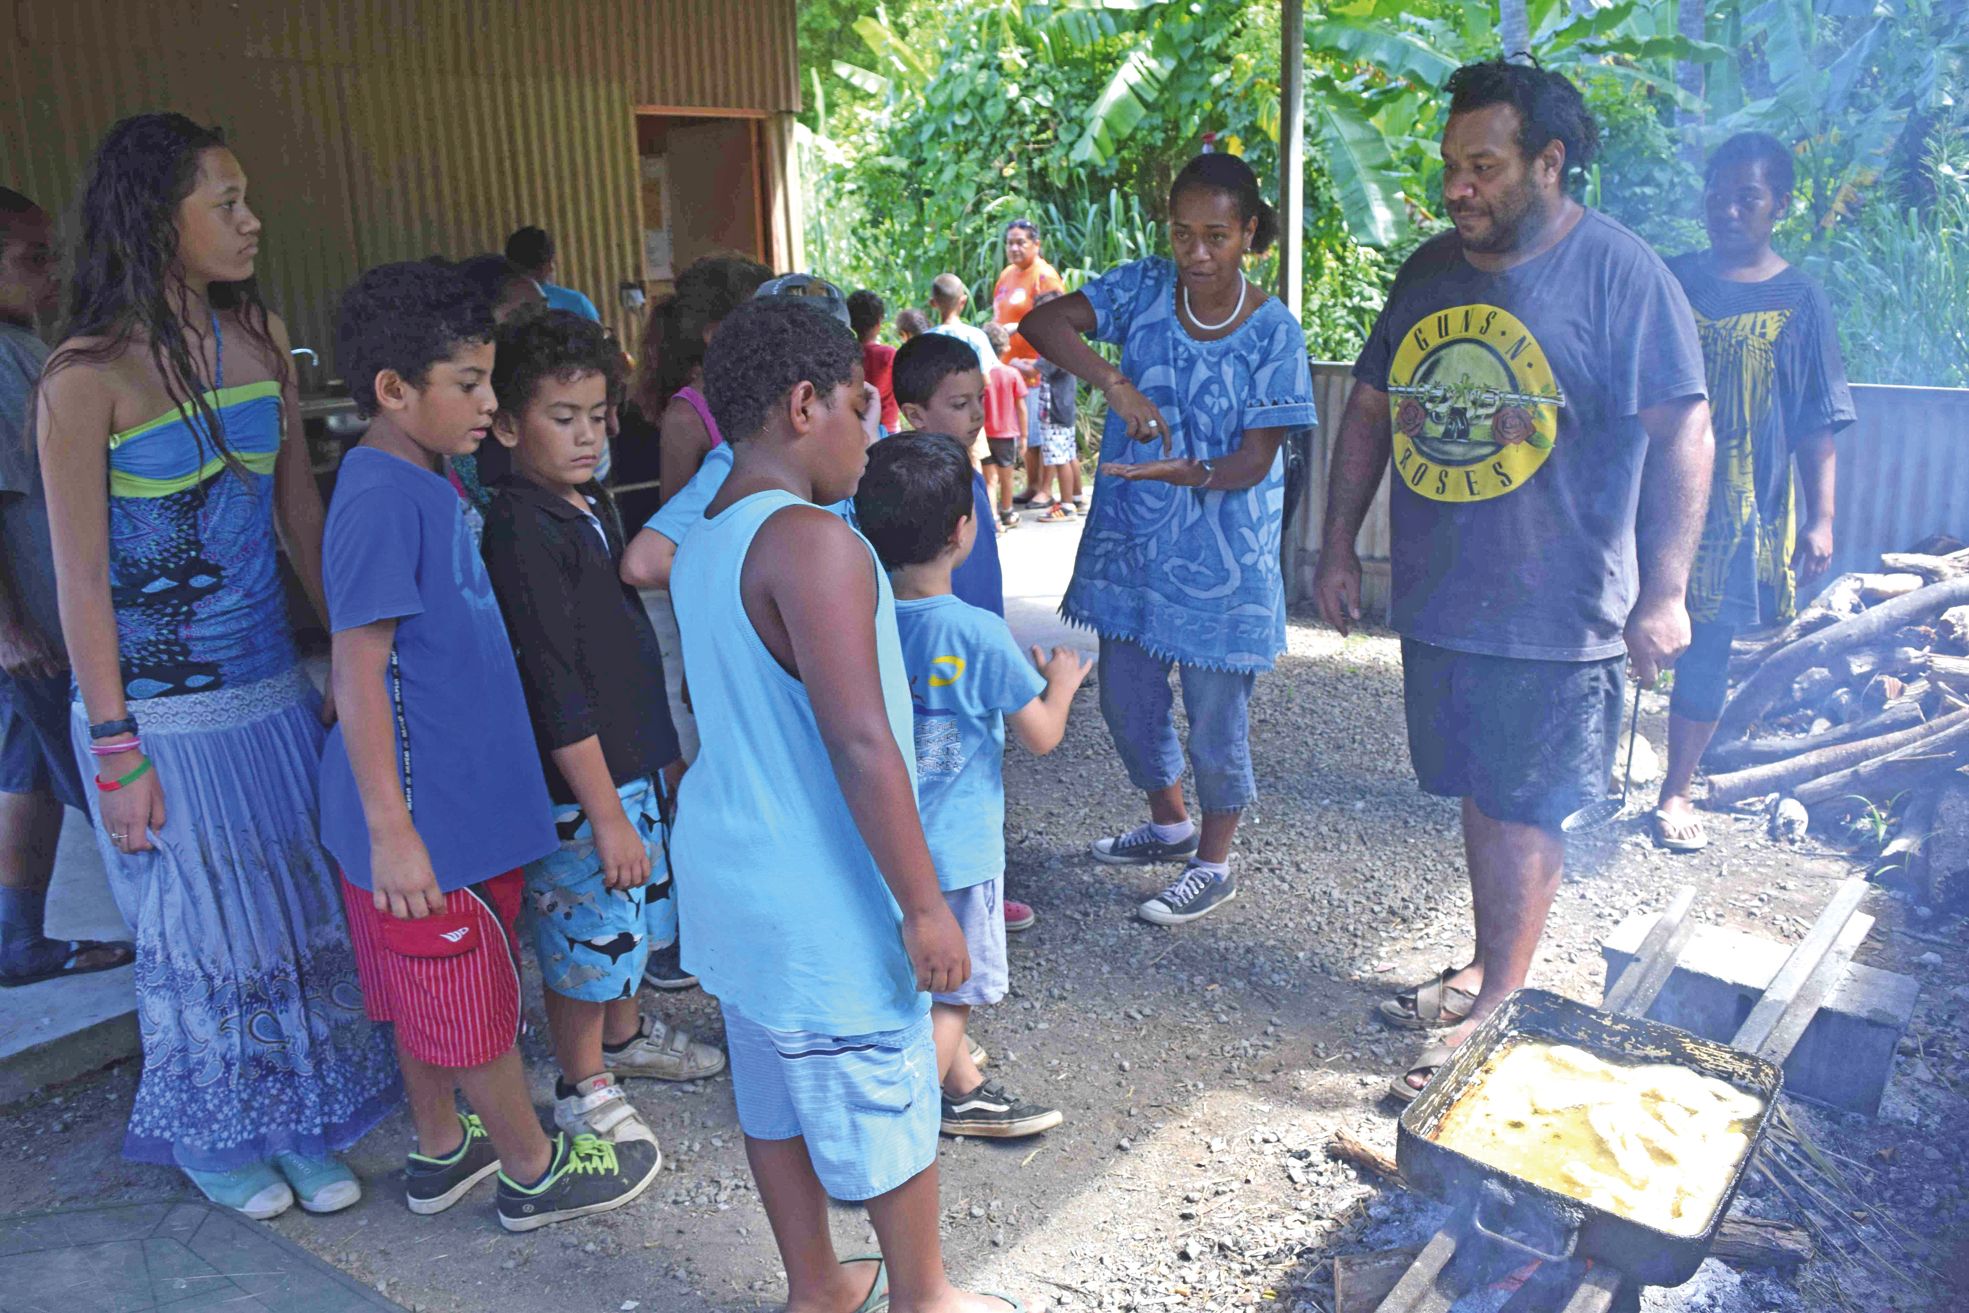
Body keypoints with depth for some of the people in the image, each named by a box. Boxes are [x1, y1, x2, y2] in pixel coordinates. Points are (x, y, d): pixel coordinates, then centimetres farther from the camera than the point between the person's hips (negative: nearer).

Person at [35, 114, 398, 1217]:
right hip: (161, 707, -5)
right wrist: (116, 750, -13)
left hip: (271, 686, 5)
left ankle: (298, 1121, 34)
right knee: (202, 931, 11)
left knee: (302, 909, 13)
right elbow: (82, 575, -12)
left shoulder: (260, 337, 2)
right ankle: (213, 1136, 35)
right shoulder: (88, 377, -13)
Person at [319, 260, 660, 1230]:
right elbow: (359, 672, -23)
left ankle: (440, 1150, 38)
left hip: (456, 788, 9)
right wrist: (390, 828, -24)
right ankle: (534, 1170, 24)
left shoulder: (425, 484, 9)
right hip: (424, 808, -9)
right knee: (474, 999, 7)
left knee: (430, 991, 21)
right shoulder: (382, 500, -21)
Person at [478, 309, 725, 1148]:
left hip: (630, 759, 9)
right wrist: (606, 813, -21)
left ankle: (623, 1034, 46)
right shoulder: (521, 529, -21)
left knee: (630, 916, 24)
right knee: (586, 933, 6)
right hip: (575, 784, -9)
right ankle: (583, 1090, 26)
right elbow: (556, 689, -23)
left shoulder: (591, 504, 8)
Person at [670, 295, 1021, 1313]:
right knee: (886, 1105, 12)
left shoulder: (703, 542, 5)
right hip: (819, 901, -9)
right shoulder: (813, 543, -23)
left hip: (733, 874, 9)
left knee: (774, 1092, 21)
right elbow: (862, 745, -26)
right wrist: (925, 905, -19)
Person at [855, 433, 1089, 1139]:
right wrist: (1061, 681, 9)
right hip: (955, 847, -6)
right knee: (951, 991, 11)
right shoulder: (980, 635, -23)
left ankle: (966, 1089, 41)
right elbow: (1042, 737, -12)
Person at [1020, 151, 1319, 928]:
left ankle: (1213, 864, 27)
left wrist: (1191, 473, -36)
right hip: (1131, 538, 5)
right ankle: (1170, 824, 42)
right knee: (1125, 695, 17)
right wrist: (1114, 382, -31)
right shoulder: (1144, 289, -4)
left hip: (1223, 551, -4)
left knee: (1216, 710, 6)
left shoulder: (1273, 331, -12)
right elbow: (1042, 322, -15)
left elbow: (1257, 457, -15)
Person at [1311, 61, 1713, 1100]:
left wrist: (1662, 594, -14)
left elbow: (1682, 433, -10)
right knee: (1482, 797, 16)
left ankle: (1493, 1005, 14)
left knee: (1523, 809, 2)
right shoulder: (1430, 270, 9)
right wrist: (1338, 546, 13)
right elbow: (1370, 409, 15)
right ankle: (1490, 970, 32)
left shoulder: (1619, 273, -9)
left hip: (1554, 613, -6)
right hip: (1437, 598, 6)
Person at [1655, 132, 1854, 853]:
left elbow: (1818, 426, 2)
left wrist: (1821, 519, -5)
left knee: (1707, 651, 5)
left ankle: (1676, 793, 18)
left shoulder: (1800, 300, 2)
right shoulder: (1670, 280, 4)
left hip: (1744, 510, -1)